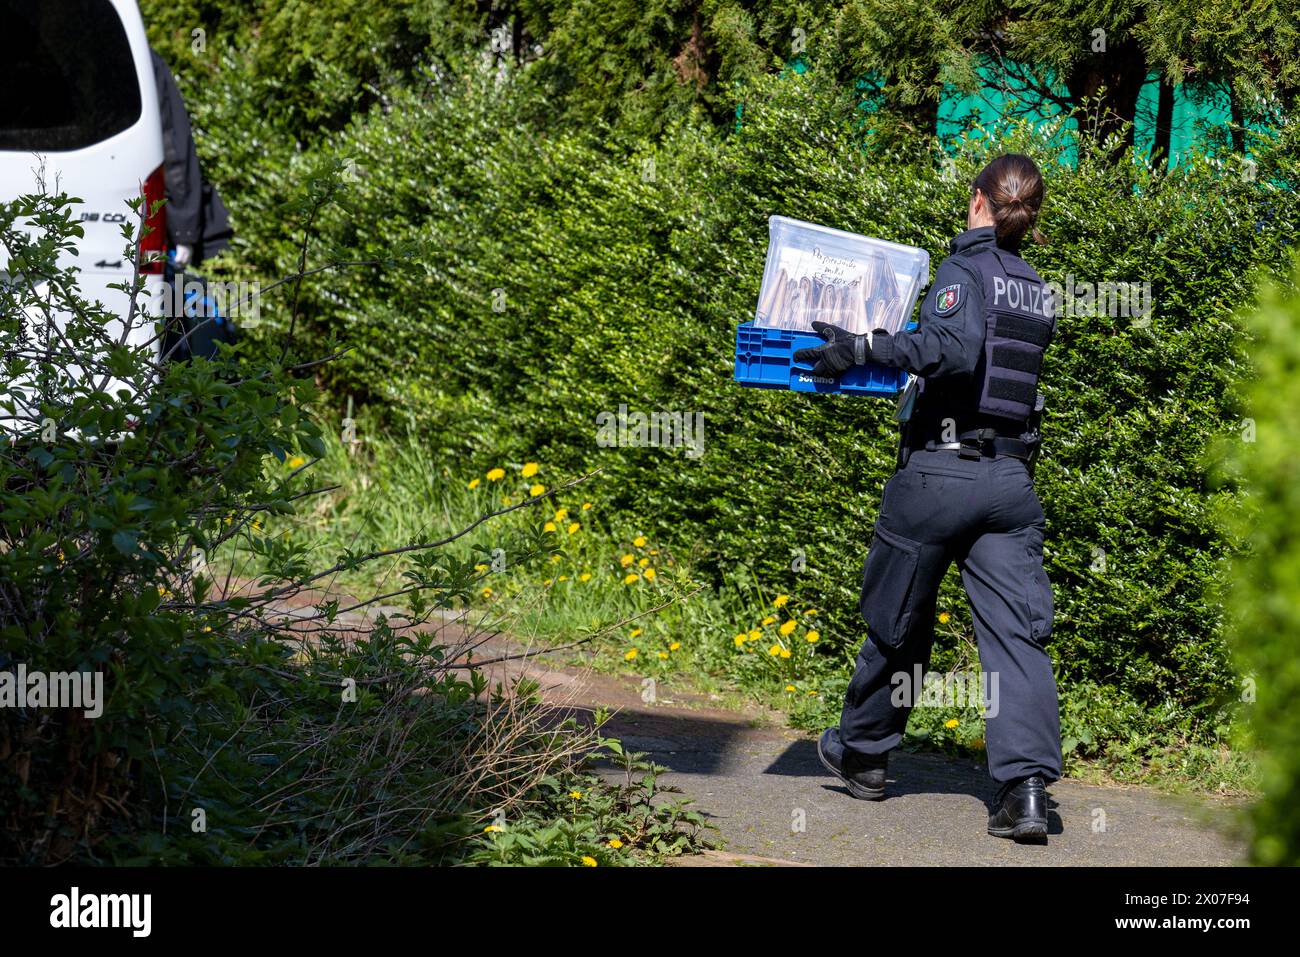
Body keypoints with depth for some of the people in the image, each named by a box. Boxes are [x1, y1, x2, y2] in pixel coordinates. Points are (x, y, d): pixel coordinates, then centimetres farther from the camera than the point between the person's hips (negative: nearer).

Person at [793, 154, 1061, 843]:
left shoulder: (964, 269, -8)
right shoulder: (1037, 292, 14)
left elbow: (953, 351, -25)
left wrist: (861, 348, -22)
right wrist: (887, 358, 34)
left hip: (939, 470, -5)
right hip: (1012, 478, 5)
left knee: (897, 623, 13)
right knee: (1017, 632, -4)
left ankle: (859, 755, 32)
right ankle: (1026, 786, -19)